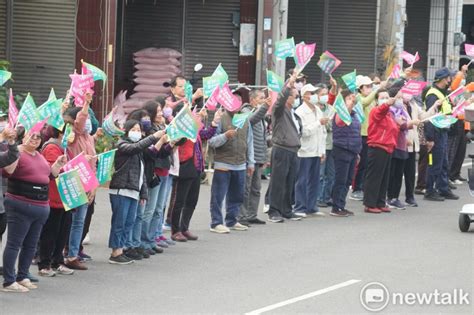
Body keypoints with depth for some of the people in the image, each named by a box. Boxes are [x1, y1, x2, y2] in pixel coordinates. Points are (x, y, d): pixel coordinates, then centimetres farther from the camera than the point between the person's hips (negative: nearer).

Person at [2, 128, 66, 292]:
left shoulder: (40, 156, 17)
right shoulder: (18, 153, -9)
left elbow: (49, 174, 27)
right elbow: (7, 171, -24)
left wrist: (58, 164, 12)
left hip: (41, 207, 8)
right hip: (20, 206, -8)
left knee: (31, 245, 13)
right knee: (14, 243, -5)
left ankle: (22, 277, 22)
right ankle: (9, 281, -4)